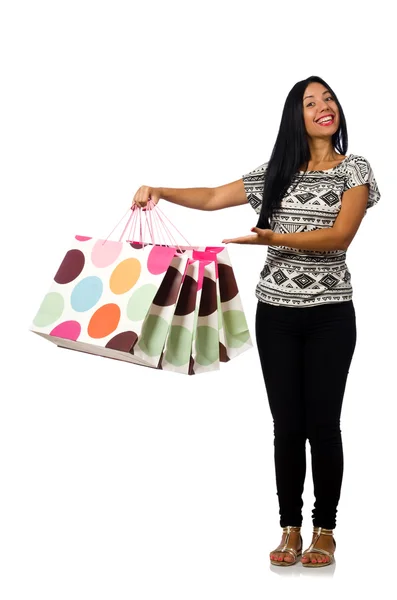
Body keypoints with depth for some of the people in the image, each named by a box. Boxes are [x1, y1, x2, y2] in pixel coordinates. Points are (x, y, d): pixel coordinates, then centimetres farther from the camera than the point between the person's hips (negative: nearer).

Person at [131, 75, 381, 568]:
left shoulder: (354, 170, -1)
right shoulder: (276, 172, 10)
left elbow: (339, 236, -14)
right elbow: (212, 198, 14)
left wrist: (273, 238, -24)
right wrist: (160, 191, 0)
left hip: (329, 314, -3)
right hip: (276, 312, 3)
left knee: (323, 423, 0)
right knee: (287, 424, 3)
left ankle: (325, 528, 12)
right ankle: (290, 528, 12)